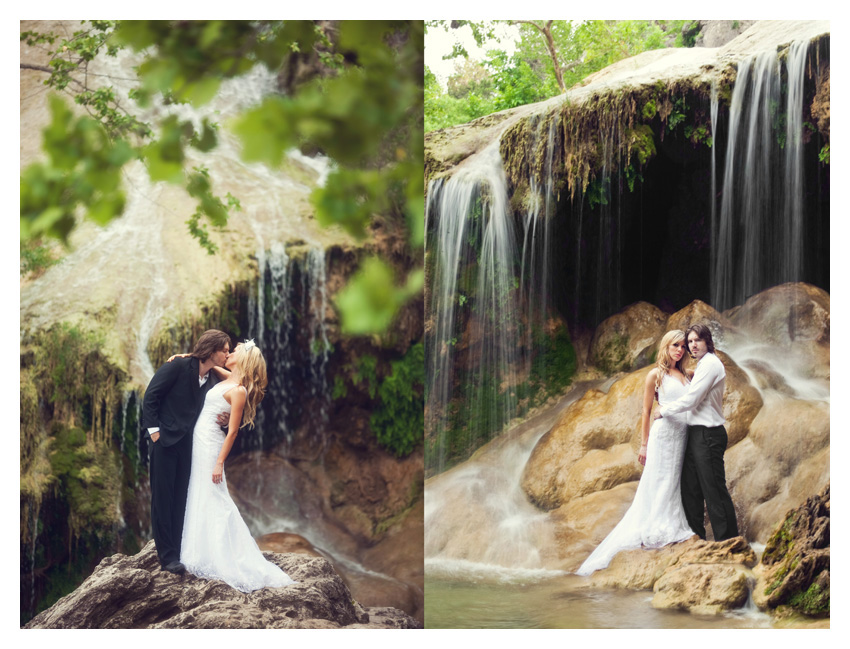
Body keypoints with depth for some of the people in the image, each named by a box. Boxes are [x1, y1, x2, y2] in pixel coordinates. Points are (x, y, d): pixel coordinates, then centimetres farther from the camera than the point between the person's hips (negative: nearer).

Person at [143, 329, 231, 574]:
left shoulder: (213, 380, 8)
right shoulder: (178, 367, -9)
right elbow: (150, 397, -7)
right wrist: (154, 430, -11)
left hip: (187, 445, 6)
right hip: (165, 442, -6)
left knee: (180, 501, 8)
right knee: (163, 498, -1)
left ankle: (178, 552, 14)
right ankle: (167, 556, 2)